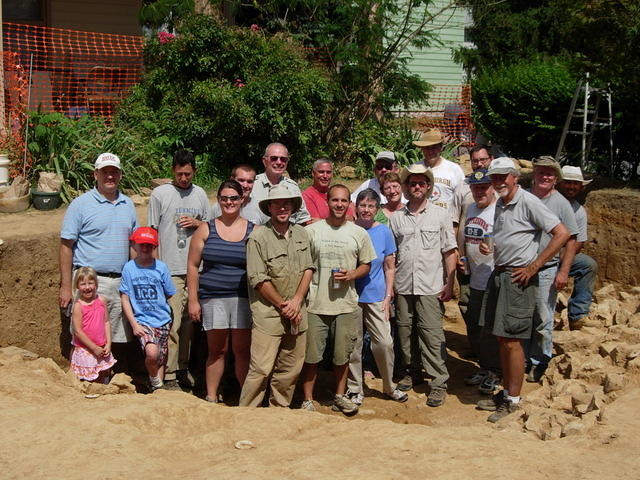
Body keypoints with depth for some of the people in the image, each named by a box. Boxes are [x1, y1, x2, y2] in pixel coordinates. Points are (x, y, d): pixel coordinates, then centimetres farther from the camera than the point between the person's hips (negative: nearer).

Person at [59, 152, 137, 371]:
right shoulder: (81, 204, -3)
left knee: (121, 341, 10)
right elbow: (66, 246, -4)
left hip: (121, 282, 5)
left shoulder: (128, 205, 13)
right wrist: (66, 287, -9)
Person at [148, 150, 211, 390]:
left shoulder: (200, 194, 12)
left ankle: (183, 369, 21)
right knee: (172, 322, -7)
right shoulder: (160, 194, 0)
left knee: (189, 320, 10)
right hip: (170, 269, -4)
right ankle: (169, 376, -1)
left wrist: (197, 223, -2)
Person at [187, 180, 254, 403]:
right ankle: (211, 397, 15)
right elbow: (192, 266, 7)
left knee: (242, 350, 0)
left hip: (243, 299, 0)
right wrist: (193, 299, 1)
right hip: (213, 298, 0)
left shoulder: (253, 231, 6)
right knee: (217, 350, 6)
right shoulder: (206, 230, 6)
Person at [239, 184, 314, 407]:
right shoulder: (258, 237, -7)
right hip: (268, 313, -5)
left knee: (290, 368, 10)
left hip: (296, 314, 5)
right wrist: (283, 306, -8)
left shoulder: (301, 234, 11)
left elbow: (308, 269, 8)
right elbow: (259, 280, -10)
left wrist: (296, 301, -6)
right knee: (261, 369, -8)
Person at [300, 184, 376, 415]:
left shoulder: (359, 233, 5)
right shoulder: (311, 231, 0)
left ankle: (340, 396, 29)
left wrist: (351, 275, -8)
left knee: (342, 355, 12)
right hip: (315, 304, -1)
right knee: (311, 355, 2)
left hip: (346, 304, 2)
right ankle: (307, 399, 15)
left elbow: (366, 265, 13)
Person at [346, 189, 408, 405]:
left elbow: (389, 267, 6)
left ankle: (389, 387, 16)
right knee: (353, 344, 4)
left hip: (376, 296, 1)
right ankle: (355, 389, 18)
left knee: (384, 342, -3)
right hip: (352, 295, 0)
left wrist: (388, 296, 0)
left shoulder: (384, 231, 2)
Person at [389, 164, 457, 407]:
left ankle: (439, 382, 2)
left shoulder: (440, 215, 4)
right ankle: (412, 372, 27)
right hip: (403, 287, 3)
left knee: (432, 334, -5)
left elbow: (449, 252, 3)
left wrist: (449, 283, -3)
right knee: (405, 332, 9)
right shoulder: (396, 218, 9)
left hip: (430, 287, -3)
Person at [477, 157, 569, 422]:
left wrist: (533, 267, -16)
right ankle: (506, 391, 23)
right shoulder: (499, 204, 13)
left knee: (511, 340, -5)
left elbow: (562, 233, -17)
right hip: (498, 274, 8)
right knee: (502, 339, 13)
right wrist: (486, 246, 6)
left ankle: (513, 400, 5)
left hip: (518, 278, -8)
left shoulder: (528, 202, -12)